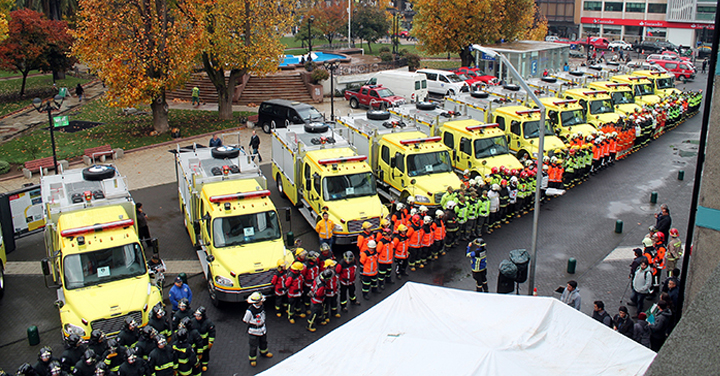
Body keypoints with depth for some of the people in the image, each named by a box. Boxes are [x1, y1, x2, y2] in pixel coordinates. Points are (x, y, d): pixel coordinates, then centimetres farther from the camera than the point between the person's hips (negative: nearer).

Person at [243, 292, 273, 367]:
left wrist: (263, 323, 10)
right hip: (254, 332, -6)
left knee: (263, 342, 26)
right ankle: (252, 358, 32)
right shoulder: (250, 311, -31)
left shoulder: (261, 307, -10)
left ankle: (264, 352, 53)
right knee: (253, 346, 10)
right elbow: (245, 321, -16)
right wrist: (253, 324, -6)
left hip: (263, 330, 6)